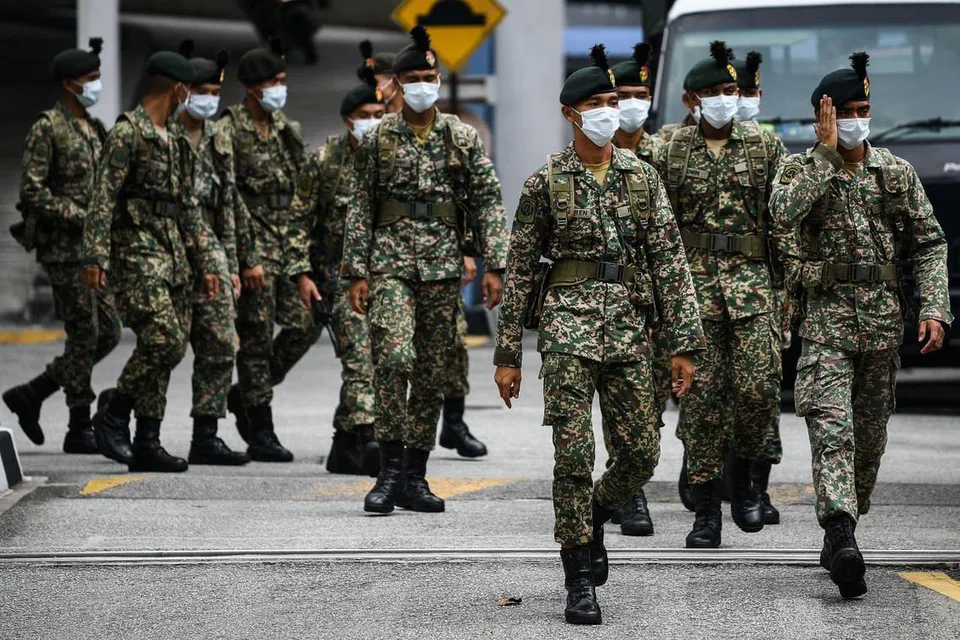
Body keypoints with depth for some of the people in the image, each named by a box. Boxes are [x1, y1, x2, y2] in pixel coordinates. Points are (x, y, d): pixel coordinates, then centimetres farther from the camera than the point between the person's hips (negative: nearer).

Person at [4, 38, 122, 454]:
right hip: (64, 248, -8)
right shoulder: (47, 128, -10)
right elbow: (31, 192, -16)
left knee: (107, 334, 7)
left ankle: (30, 395, 17)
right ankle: (80, 429, 3)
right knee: (84, 336, -6)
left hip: (94, 247, 8)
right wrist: (80, 217, -19)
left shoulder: (95, 129, 15)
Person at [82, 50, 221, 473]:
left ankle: (146, 444, 7)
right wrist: (95, 257, -22)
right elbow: (104, 198, -14)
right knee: (164, 341, -18)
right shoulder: (128, 132, -7)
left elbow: (187, 207, 23)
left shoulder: (171, 139, 19)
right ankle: (113, 410, 0)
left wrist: (205, 263, 20)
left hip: (173, 254, 8)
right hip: (138, 250, -8)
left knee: (170, 347, 4)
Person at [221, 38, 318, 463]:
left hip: (289, 245, 7)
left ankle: (247, 394, 21)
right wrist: (248, 258, -17)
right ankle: (261, 435, 3)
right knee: (257, 337, -3)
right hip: (254, 244, -7)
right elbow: (231, 199, -13)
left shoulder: (287, 129, 13)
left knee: (305, 324, 2)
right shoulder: (229, 131, -9)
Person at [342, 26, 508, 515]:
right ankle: (390, 470, -11)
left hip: (443, 265, 2)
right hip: (390, 259, -2)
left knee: (432, 373, 5)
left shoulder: (463, 138, 5)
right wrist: (357, 271, -1)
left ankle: (414, 477, 13)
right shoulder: (379, 138, 4)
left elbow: (488, 203, 5)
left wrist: (493, 265, -3)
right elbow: (361, 207, 5)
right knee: (394, 356, -19)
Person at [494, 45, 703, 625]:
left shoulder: (643, 177, 8)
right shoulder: (546, 182, 1)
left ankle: (591, 520, 34)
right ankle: (580, 581, -1)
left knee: (641, 455, 2)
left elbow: (670, 261, 6)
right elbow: (520, 270, 4)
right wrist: (509, 353, 3)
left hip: (629, 328, 3)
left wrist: (684, 342, 0)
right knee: (574, 454, -8)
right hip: (568, 323, -3)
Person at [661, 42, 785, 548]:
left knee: (758, 387, -11)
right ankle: (706, 512, 4)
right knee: (701, 394, -2)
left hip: (750, 278, 1)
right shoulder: (672, 150, 5)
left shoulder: (763, 146, 7)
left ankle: (740, 469, 19)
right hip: (692, 277, -1)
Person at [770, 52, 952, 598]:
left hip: (884, 319, 4)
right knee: (833, 429, -18)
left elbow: (930, 243, 9)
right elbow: (786, 212, -21)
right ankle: (843, 539, -30)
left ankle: (841, 532, 25)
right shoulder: (802, 168, 1)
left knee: (871, 435, 9)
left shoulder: (897, 173, 8)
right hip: (826, 317, -4)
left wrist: (935, 309, -3)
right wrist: (828, 153, -18)